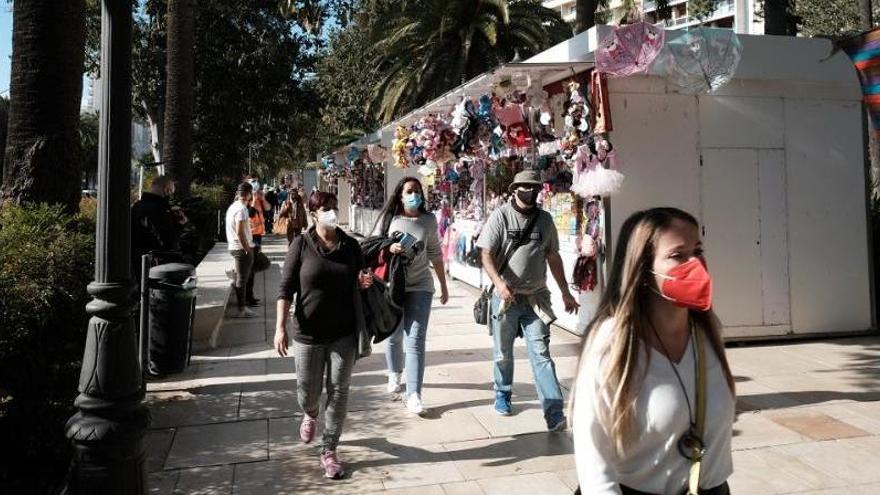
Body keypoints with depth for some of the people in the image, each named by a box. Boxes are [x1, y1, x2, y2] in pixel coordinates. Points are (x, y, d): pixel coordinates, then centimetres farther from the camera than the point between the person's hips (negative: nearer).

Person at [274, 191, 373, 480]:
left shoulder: (351, 245, 2)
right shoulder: (301, 245, -5)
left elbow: (358, 284, 14)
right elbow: (286, 288, -6)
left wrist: (365, 282, -9)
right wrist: (281, 327, -13)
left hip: (343, 332, 2)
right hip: (308, 332, -1)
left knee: (338, 391, 4)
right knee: (308, 391, 10)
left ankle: (329, 450, 19)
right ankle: (310, 415, 47)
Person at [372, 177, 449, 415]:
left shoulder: (429, 221, 3)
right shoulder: (389, 218, -1)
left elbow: (435, 254, 11)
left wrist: (444, 285, 14)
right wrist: (389, 248, -21)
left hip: (420, 286, 0)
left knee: (415, 340, -8)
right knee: (394, 336, 14)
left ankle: (413, 395, -7)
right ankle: (394, 374, 41)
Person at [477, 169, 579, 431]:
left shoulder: (545, 219, 7)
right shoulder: (500, 216, -4)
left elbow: (553, 257, 14)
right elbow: (486, 254, -9)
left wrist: (565, 292, 14)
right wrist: (499, 282, -26)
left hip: (536, 298, 2)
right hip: (505, 296, -2)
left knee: (541, 353, -4)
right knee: (503, 352, 13)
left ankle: (555, 413, -6)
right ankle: (502, 394, 36)